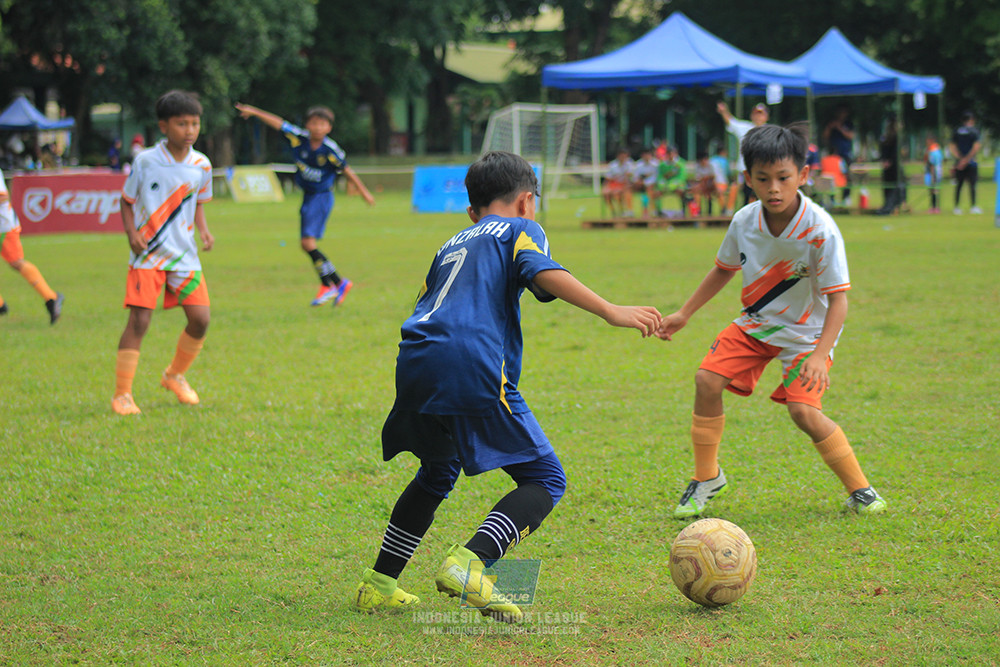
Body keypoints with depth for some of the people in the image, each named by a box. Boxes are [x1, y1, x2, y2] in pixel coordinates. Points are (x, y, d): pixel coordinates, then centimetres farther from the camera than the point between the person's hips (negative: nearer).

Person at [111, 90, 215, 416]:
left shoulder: (201, 166, 2)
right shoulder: (145, 162, -8)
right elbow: (127, 201, 3)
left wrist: (204, 229, 0)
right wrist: (131, 233, -13)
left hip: (184, 254, 4)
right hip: (147, 254, -4)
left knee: (200, 318, -3)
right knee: (139, 320, -12)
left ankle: (175, 375, 24)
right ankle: (122, 394, -3)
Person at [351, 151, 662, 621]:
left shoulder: (451, 245, 33)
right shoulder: (520, 230, 15)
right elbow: (545, 274, -6)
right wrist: (611, 312, -11)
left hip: (415, 368, 7)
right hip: (475, 370, -7)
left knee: (437, 473, 31)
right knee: (545, 480, 0)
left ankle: (379, 585, 29)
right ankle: (469, 562, -22)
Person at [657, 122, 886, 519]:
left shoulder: (820, 230, -26)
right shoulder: (744, 222, -11)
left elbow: (838, 300, -24)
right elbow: (724, 269, 10)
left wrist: (820, 356, -35)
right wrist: (684, 315, 11)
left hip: (807, 330, -5)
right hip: (756, 322, 5)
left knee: (803, 410, -21)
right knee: (707, 380, -11)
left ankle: (858, 488, -2)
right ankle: (707, 477, 8)